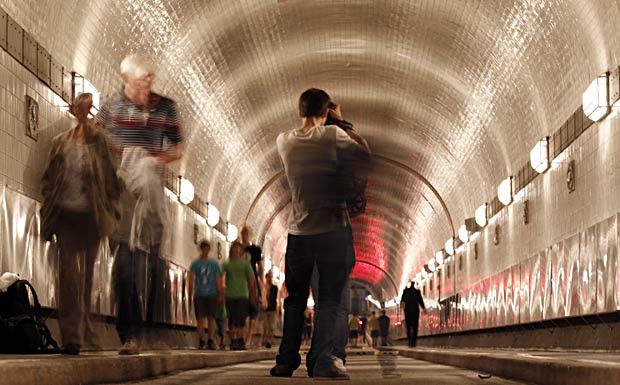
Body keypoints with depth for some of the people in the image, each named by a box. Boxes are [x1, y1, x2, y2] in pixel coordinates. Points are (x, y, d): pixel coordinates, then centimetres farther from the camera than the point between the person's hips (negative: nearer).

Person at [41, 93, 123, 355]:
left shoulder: (100, 141, 6)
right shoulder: (61, 142, 9)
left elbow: (111, 177, 5)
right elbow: (48, 179, 12)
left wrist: (111, 210, -3)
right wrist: (48, 213, 4)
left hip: (92, 216, 0)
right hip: (66, 213, 0)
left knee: (86, 273, 9)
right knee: (69, 271, -11)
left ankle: (82, 329, 24)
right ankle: (71, 335, -13)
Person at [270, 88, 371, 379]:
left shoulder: (284, 141, 3)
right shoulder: (332, 135, -9)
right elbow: (365, 154, 3)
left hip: (298, 231, 3)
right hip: (332, 229, -3)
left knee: (295, 300, 13)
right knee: (330, 300, 0)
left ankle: (286, 360, 12)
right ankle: (323, 359, -10)